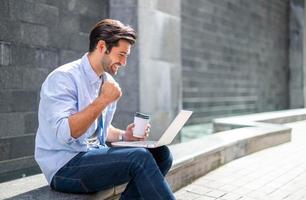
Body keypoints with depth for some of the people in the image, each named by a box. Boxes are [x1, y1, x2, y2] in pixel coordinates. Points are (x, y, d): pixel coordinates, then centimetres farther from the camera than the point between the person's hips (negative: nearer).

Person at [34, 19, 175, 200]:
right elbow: (65, 133, -25)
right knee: (139, 157, -26)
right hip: (65, 167, -7)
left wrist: (124, 135, 0)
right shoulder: (64, 78, -14)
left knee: (160, 153, -9)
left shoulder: (109, 82, 9)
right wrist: (103, 100, -22)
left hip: (97, 155, 8)